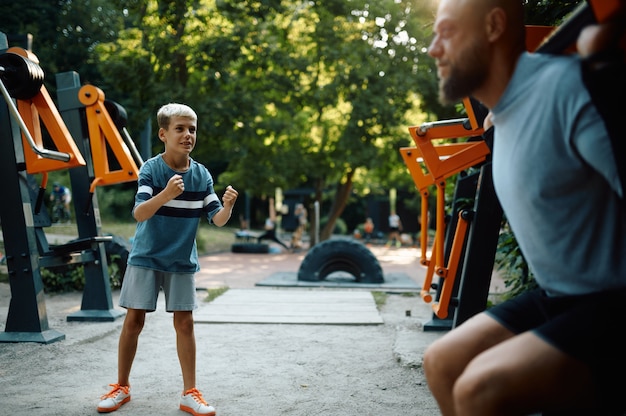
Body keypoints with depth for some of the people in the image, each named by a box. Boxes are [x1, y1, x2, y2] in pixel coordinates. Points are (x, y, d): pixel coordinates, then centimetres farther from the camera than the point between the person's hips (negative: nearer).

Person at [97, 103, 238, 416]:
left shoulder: (202, 175, -3)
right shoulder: (151, 169, -13)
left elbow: (217, 219, -4)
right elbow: (139, 214, -25)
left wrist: (227, 206, -27)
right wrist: (166, 194, -42)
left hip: (182, 262, 2)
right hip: (145, 258, -2)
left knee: (184, 323, 2)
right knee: (133, 320, 4)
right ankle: (121, 387, 21)